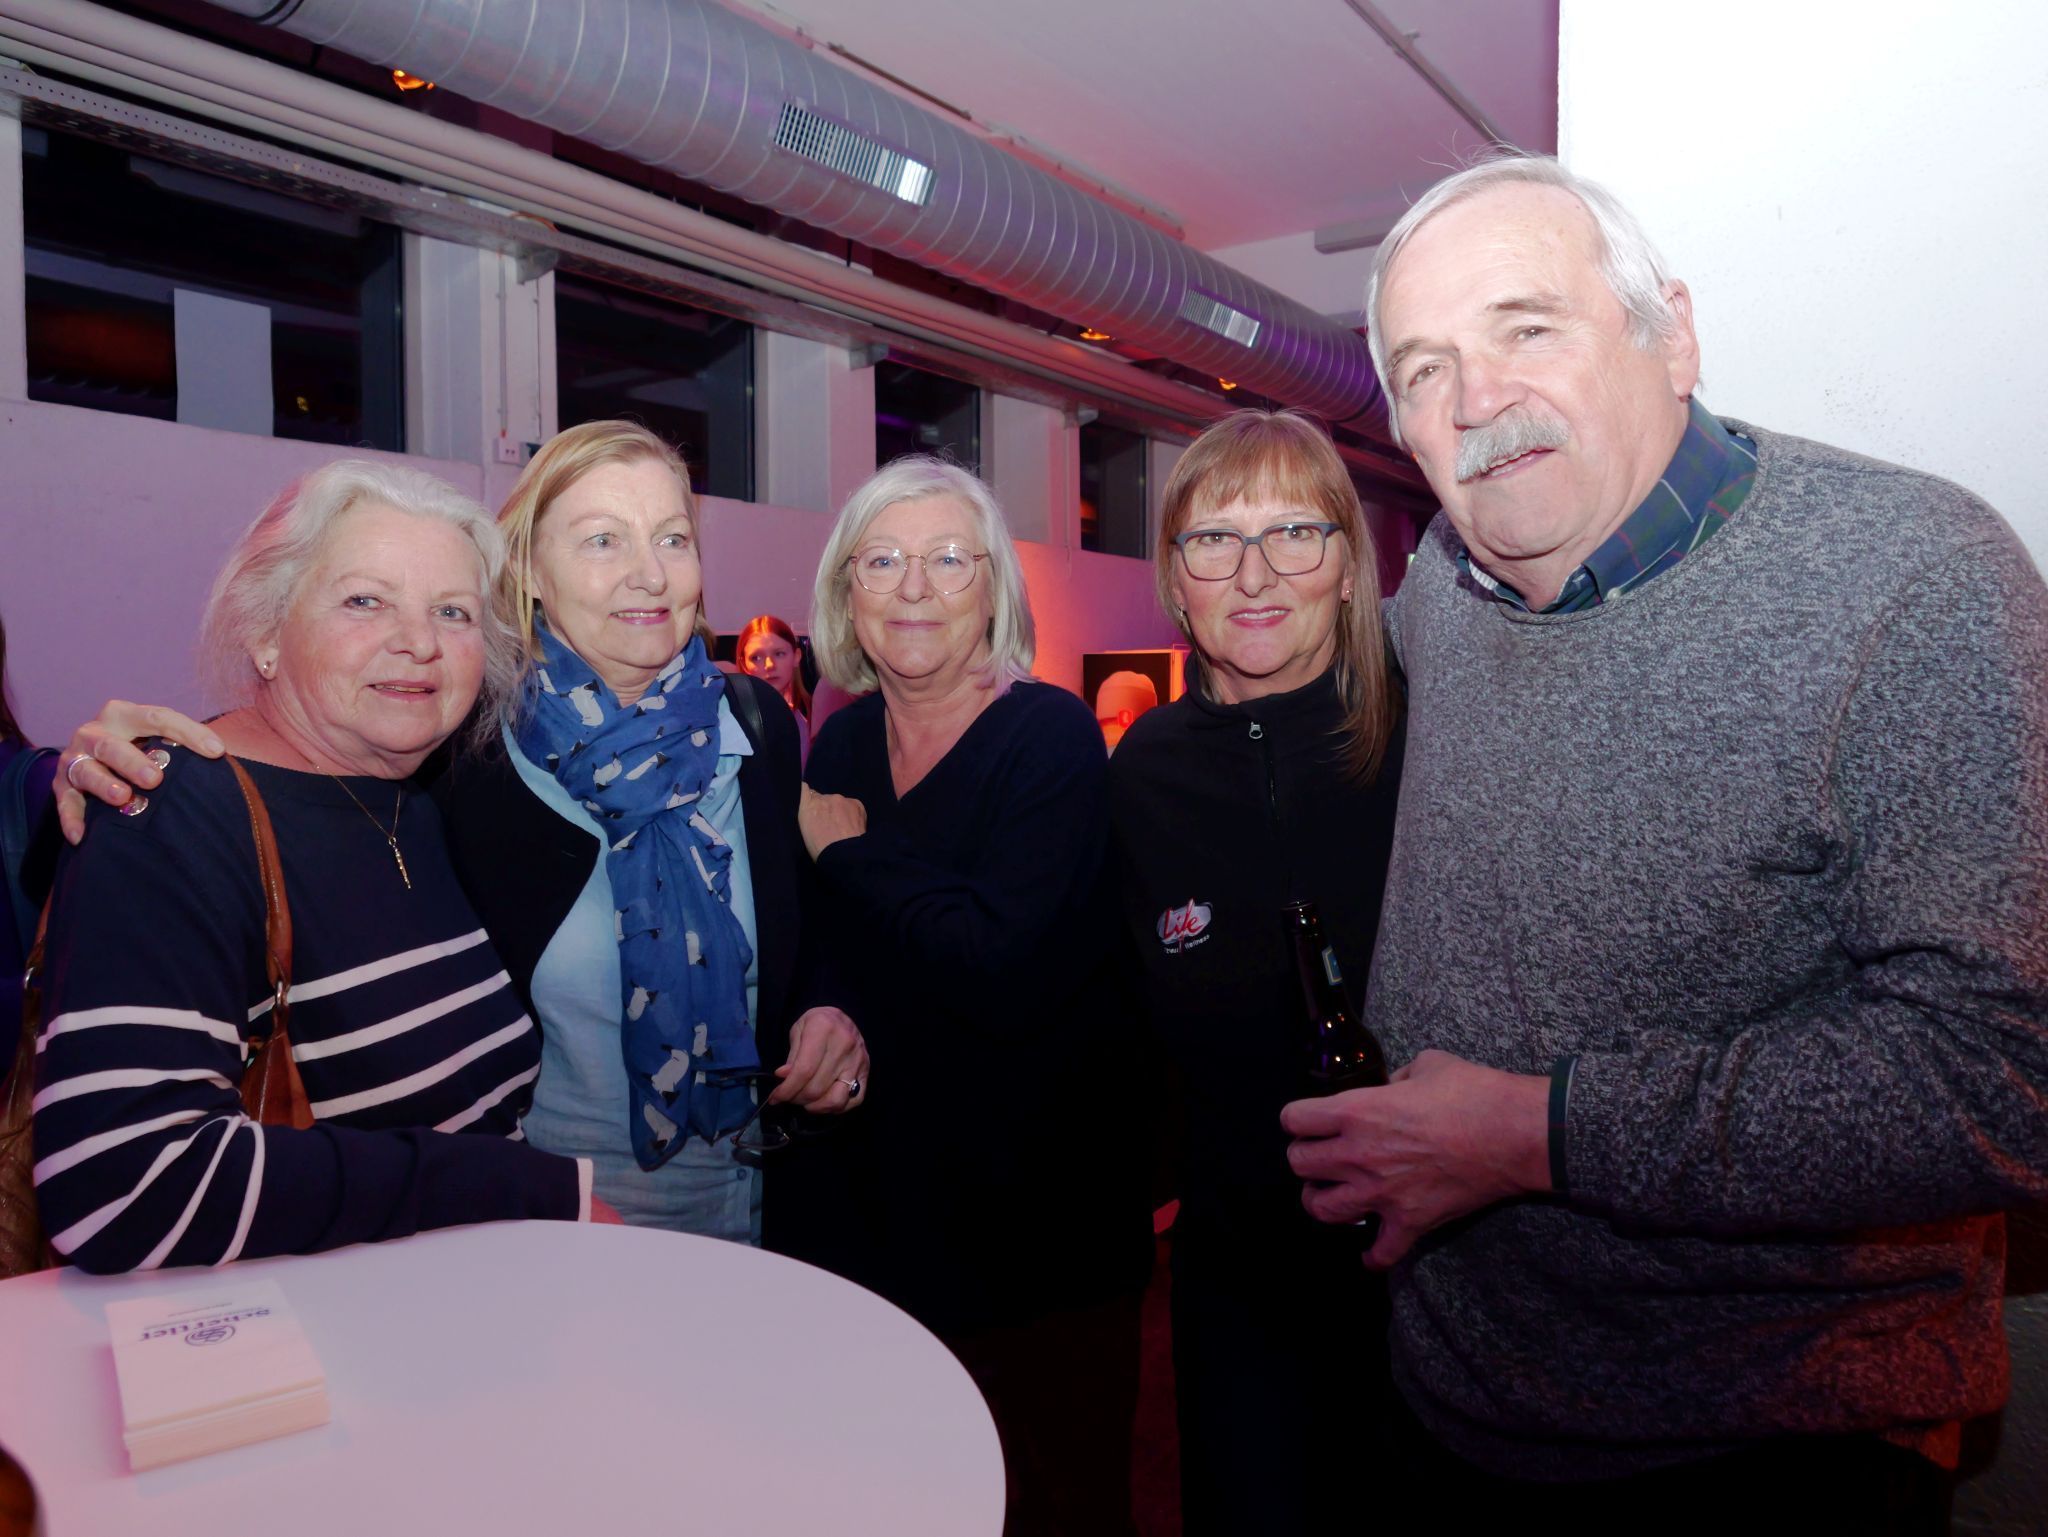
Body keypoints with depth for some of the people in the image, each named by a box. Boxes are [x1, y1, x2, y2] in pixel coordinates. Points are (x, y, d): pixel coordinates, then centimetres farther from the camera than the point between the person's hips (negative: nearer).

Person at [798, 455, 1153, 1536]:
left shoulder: (1051, 737, -16)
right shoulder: (842, 740, 2)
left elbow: (1003, 968, -29)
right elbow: (812, 951, 11)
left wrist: (848, 850, -18)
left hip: (1036, 1214, -5)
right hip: (875, 1199, 6)